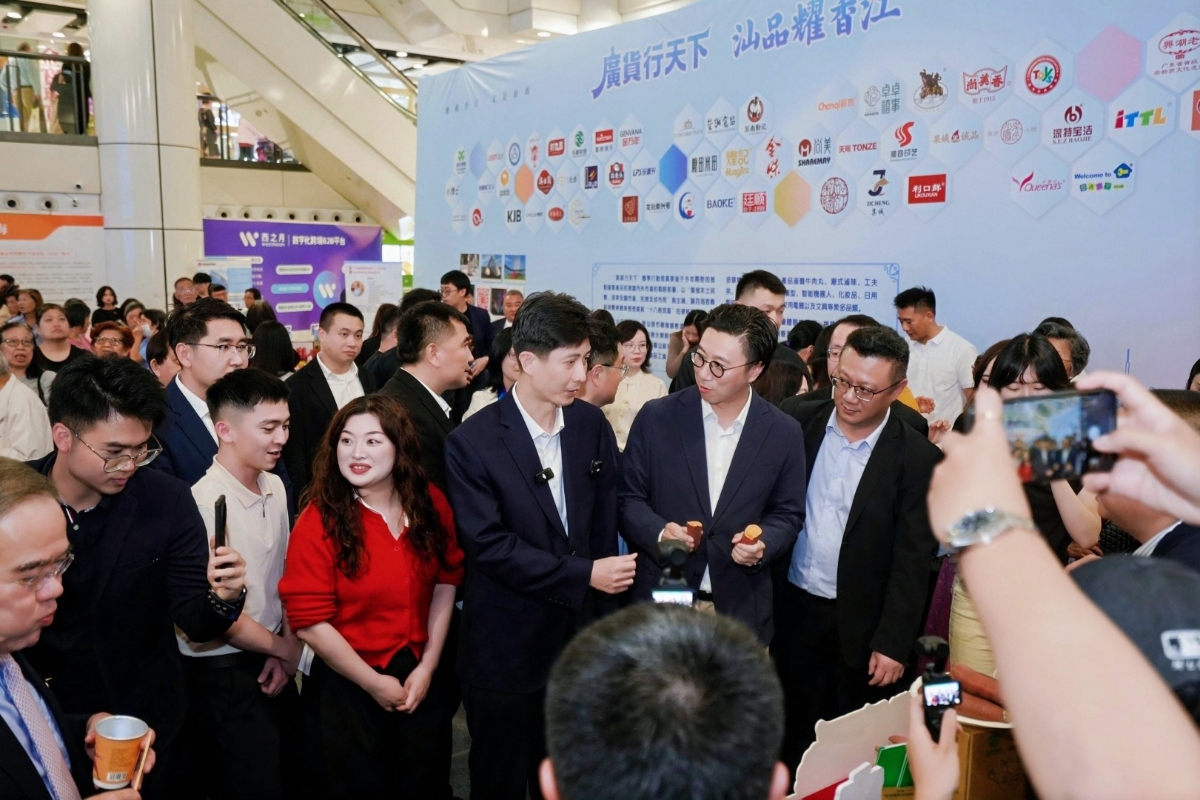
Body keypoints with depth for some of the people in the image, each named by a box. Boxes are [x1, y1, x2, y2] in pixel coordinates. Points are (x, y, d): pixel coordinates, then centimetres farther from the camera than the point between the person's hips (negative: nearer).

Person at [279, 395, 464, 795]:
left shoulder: (430, 503, -7)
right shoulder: (320, 521, -19)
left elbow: (446, 582, 0)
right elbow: (309, 622, -18)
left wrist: (428, 666, -6)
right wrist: (374, 683, -13)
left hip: (418, 680, 4)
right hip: (346, 687, -4)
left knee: (425, 782, 21)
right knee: (357, 785, 16)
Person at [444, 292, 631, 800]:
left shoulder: (593, 426, -1)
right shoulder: (473, 442, -15)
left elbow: (603, 525, 3)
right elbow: (489, 544, -19)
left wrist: (603, 621, 1)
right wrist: (583, 576, -19)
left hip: (577, 640, 4)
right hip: (505, 649, -4)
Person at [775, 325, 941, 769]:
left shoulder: (917, 458, -10)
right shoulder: (798, 421, -3)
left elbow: (912, 561, -8)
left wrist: (893, 643, -10)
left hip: (862, 626, -2)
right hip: (793, 611, 2)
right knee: (792, 740, 14)